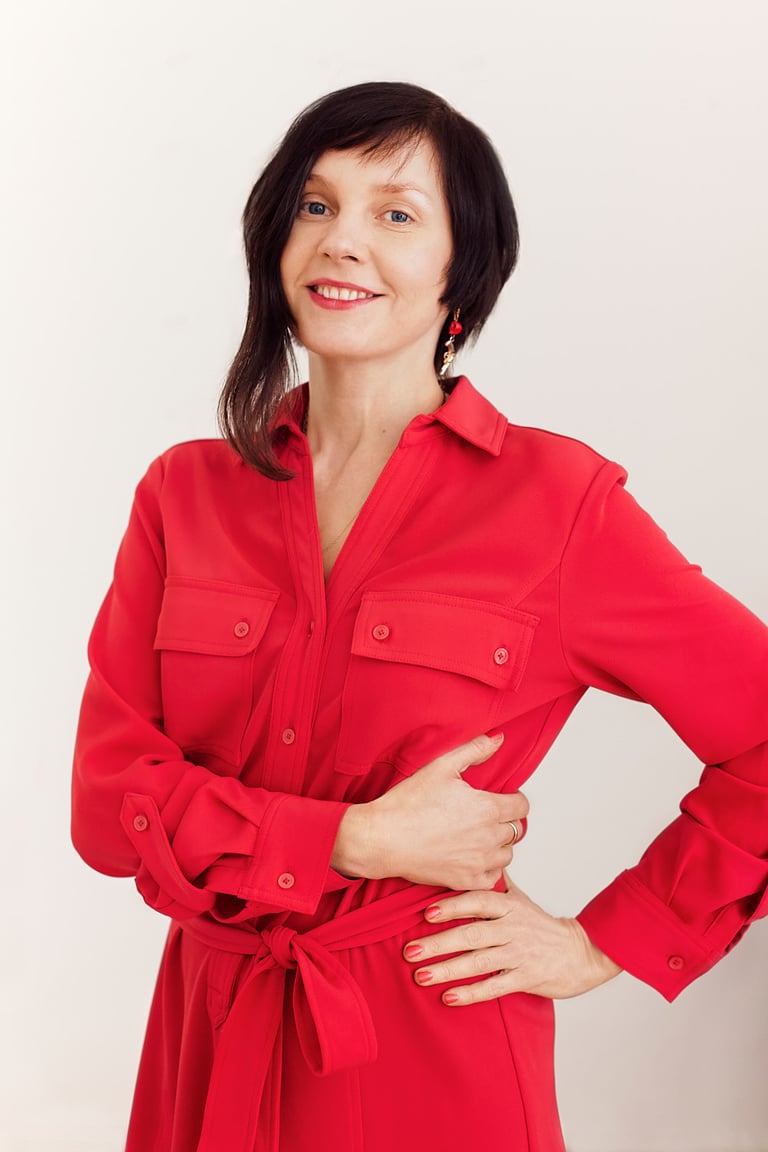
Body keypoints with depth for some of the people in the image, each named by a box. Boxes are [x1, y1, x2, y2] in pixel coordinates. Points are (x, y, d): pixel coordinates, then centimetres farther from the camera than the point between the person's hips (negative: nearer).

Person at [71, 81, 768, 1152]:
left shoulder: (553, 499, -11)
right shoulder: (186, 492, 0)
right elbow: (109, 792, -4)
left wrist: (605, 943, -5)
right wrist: (356, 842, -16)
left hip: (436, 1066, -3)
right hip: (213, 1051, 4)